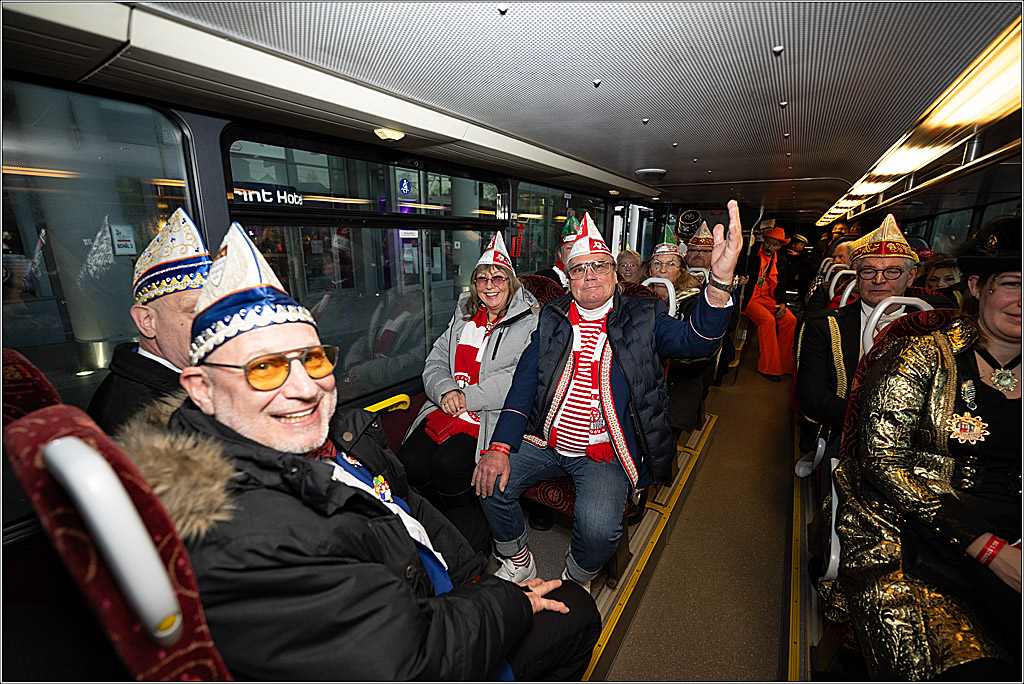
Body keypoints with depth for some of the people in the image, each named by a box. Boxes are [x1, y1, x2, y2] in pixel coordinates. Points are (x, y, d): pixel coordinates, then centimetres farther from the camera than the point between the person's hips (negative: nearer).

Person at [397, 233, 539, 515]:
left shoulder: (532, 321, -3)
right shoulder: (463, 316, 17)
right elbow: (435, 360, 14)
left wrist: (468, 397, -14)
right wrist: (446, 391, -7)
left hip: (493, 417, -5)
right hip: (446, 408, 6)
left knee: (448, 463, -26)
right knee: (410, 460, -15)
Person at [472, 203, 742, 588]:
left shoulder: (643, 318, 0)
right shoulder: (552, 319, 6)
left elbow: (694, 340, -19)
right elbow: (524, 382, 0)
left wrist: (720, 281, -39)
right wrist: (500, 447, -12)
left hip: (606, 455, -3)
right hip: (546, 442, 4)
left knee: (598, 528, -26)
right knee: (490, 482, -11)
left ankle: (575, 584, 11)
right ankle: (518, 564, 19)